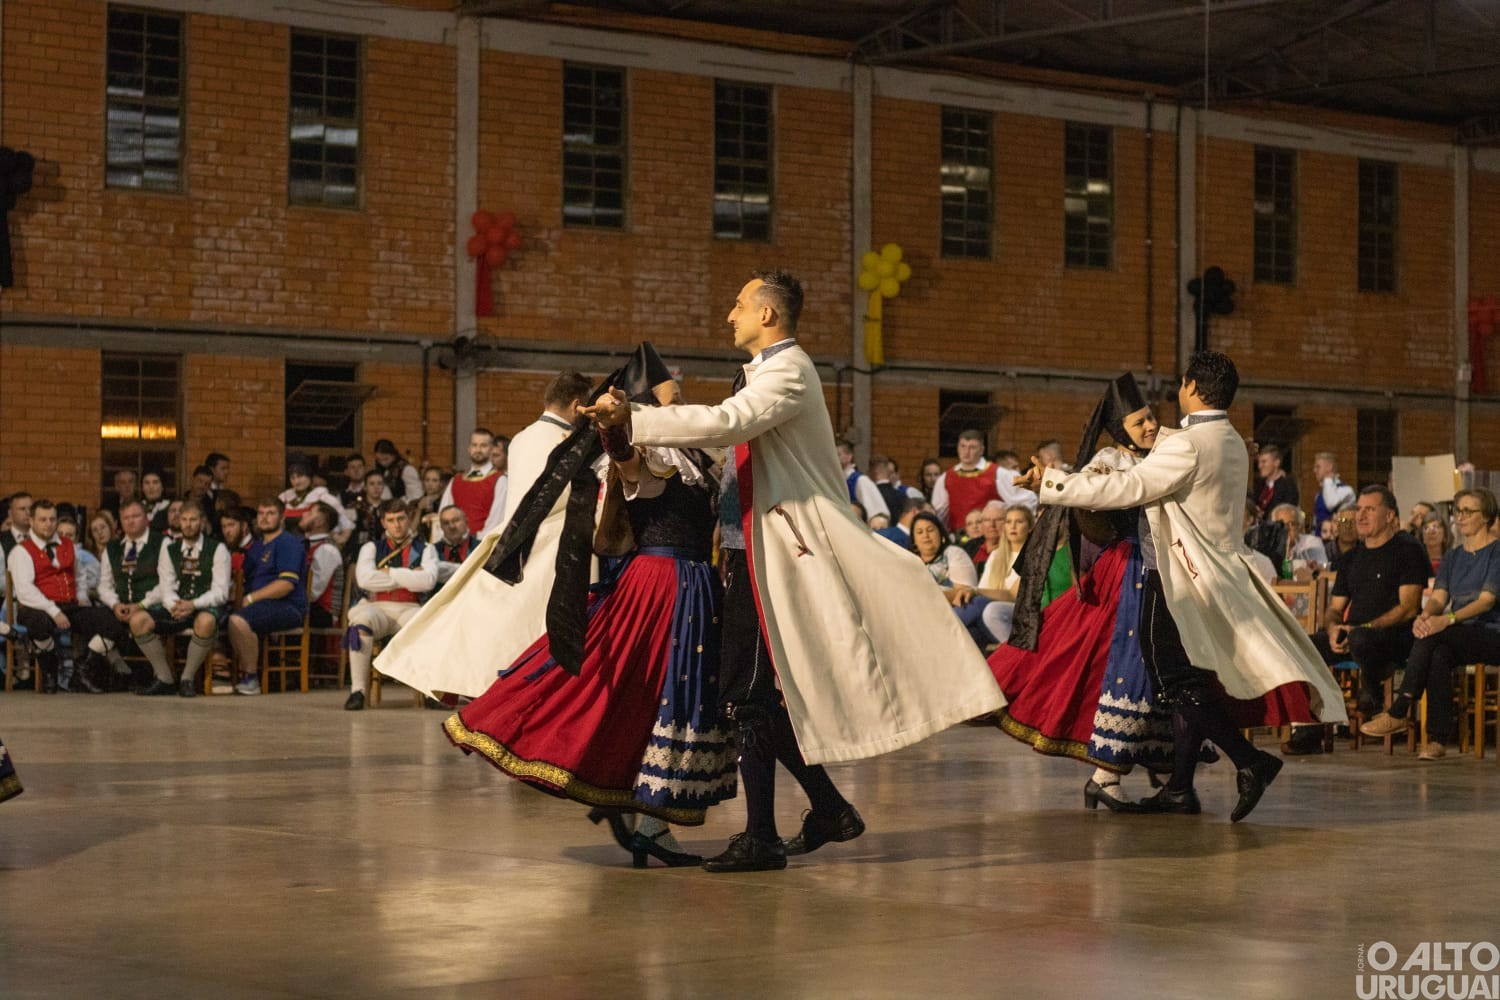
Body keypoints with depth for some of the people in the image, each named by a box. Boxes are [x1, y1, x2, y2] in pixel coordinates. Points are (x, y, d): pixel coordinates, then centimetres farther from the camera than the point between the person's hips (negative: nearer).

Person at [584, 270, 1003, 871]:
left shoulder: (787, 372, -13)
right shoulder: (767, 372, 20)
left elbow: (725, 423, -28)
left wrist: (633, 418, -27)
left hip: (774, 556, -10)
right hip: (753, 551, 10)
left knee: (747, 696, -9)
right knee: (761, 695, 12)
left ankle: (761, 840, -5)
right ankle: (829, 810, 21)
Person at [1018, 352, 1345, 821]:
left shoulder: (1187, 446, -17)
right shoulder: (1232, 444, 12)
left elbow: (1127, 489, -22)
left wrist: (1053, 481, -17)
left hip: (1180, 582, -9)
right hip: (1220, 573, 9)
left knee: (1180, 681, -8)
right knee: (1190, 681, 12)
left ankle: (1250, 761, -18)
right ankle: (1180, 787, 15)